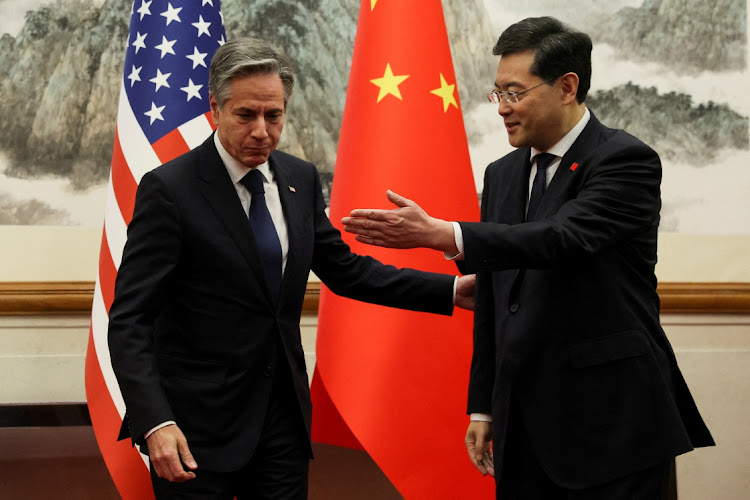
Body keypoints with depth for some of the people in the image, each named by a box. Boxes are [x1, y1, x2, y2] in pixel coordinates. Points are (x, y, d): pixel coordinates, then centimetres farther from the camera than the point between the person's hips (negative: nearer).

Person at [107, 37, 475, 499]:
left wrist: (451, 290, 9)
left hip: (284, 417, 6)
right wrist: (154, 422, -28)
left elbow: (345, 270, 17)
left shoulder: (300, 179, 6)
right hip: (198, 429, -5)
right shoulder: (169, 189, -12)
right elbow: (130, 318, -16)